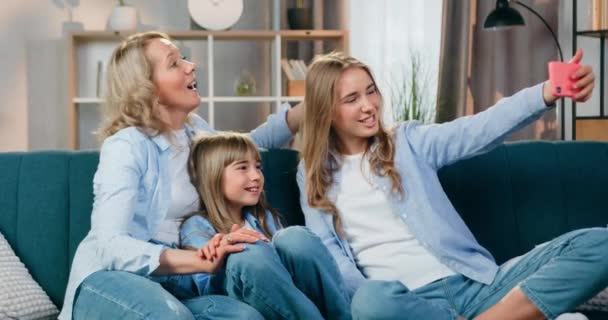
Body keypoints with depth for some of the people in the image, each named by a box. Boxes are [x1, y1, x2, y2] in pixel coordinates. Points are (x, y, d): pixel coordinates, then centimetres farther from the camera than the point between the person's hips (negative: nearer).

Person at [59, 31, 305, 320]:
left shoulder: (194, 129, 11)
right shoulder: (126, 146, -13)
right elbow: (113, 247, -25)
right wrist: (201, 260, -38)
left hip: (167, 282, 5)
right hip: (109, 279, -5)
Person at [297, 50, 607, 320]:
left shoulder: (408, 142, 13)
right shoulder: (313, 175, 14)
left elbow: (478, 130, -3)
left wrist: (547, 93, -22)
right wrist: (365, 295, -16)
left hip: (473, 282, 2)